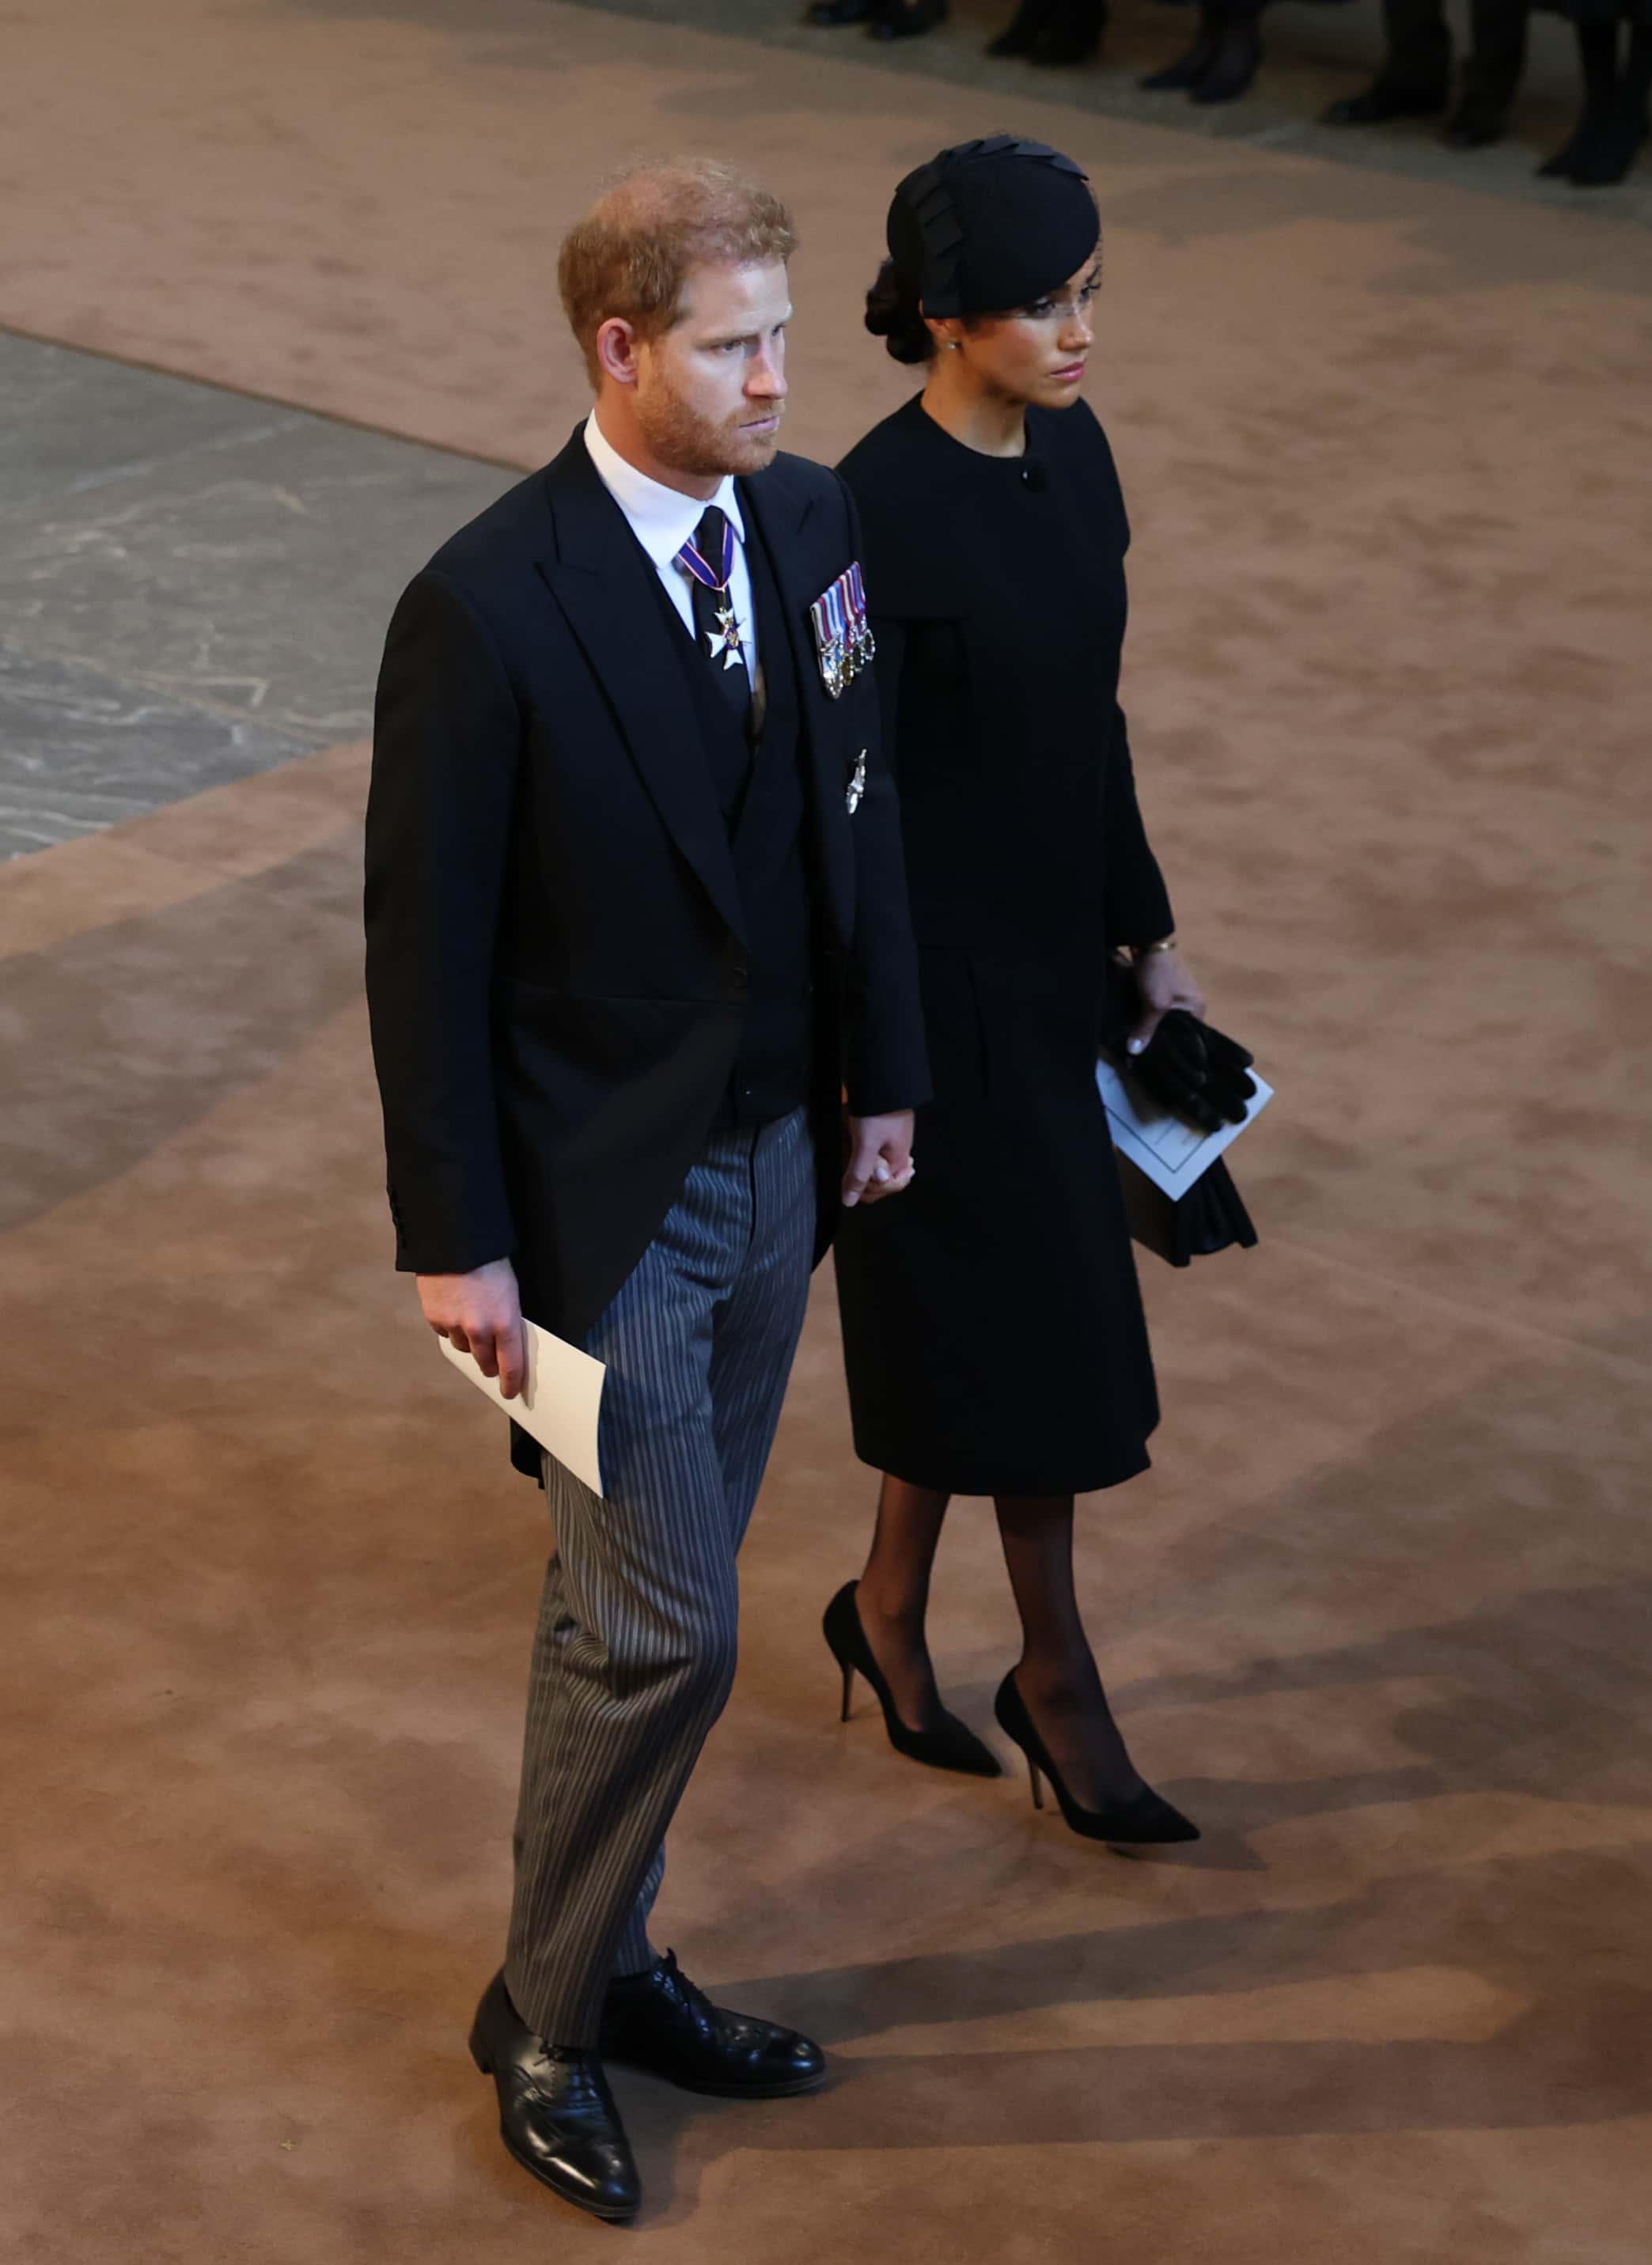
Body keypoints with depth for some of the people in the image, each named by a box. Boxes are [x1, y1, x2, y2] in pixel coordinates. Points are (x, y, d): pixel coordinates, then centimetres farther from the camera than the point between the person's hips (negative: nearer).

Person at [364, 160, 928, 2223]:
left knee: (643, 1605, 19)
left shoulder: (808, 526, 0)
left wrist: (883, 1079, 13)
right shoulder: (488, 609, -21)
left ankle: (603, 1958, 35)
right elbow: (424, 942, -16)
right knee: (661, 1631, -2)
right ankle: (544, 2020, 19)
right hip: (603, 1195, -6)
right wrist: (456, 1241, -14)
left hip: (774, 1158, 7)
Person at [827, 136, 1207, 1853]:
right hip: (939, 969, -8)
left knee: (968, 1311, 18)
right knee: (1030, 1323, 2)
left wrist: (1147, 928, 16)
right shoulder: (880, 513, -21)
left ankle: (890, 1611, 35)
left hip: (1053, 948, 8)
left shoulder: (1072, 452, 3)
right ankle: (1055, 1680, 18)